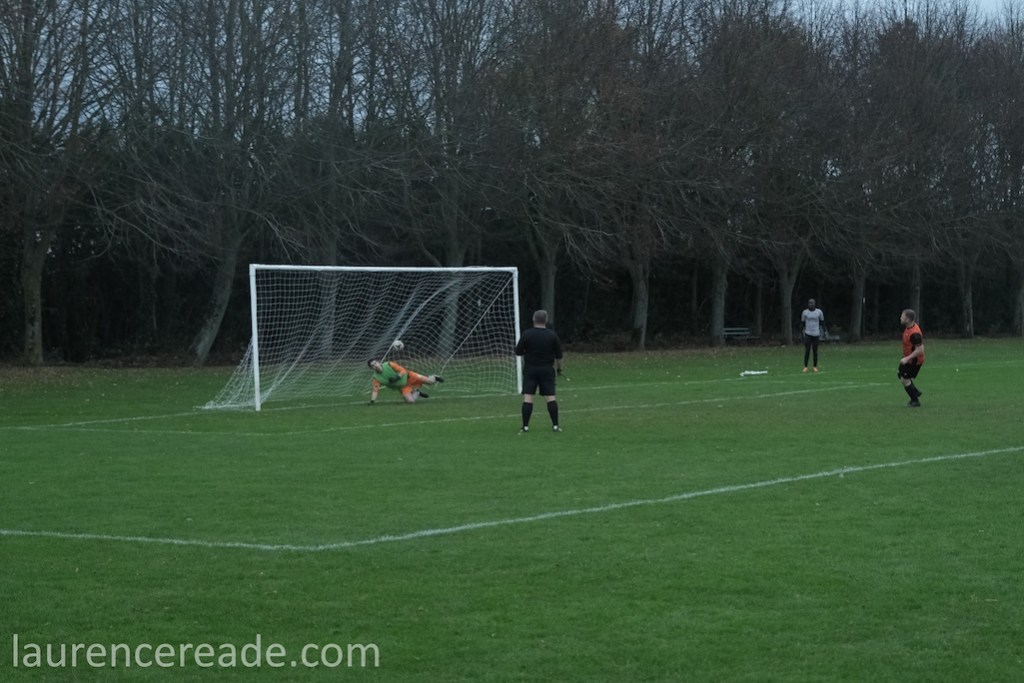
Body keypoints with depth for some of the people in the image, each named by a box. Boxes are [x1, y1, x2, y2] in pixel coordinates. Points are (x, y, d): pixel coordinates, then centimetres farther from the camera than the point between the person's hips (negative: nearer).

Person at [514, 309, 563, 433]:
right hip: (547, 369, 1)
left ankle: (525, 426, -5)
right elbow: (559, 355, 2)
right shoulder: (552, 335, -2)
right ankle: (555, 425, -1)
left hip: (530, 370, -1)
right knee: (550, 397, 2)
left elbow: (518, 352, -3)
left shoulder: (526, 334, -6)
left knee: (527, 397, -1)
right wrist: (559, 368, 17)